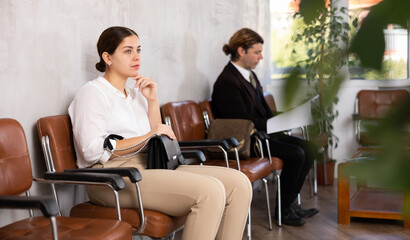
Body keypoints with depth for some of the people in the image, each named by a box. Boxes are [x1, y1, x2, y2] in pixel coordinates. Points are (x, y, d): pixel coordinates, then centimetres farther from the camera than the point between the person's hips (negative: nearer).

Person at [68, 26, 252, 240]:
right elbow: (93, 151, -14)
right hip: (114, 176, -8)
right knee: (209, 191, -29)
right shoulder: (92, 93, -1)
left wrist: (152, 101, 9)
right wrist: (147, 138, -13)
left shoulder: (134, 93, 22)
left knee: (239, 183, -11)